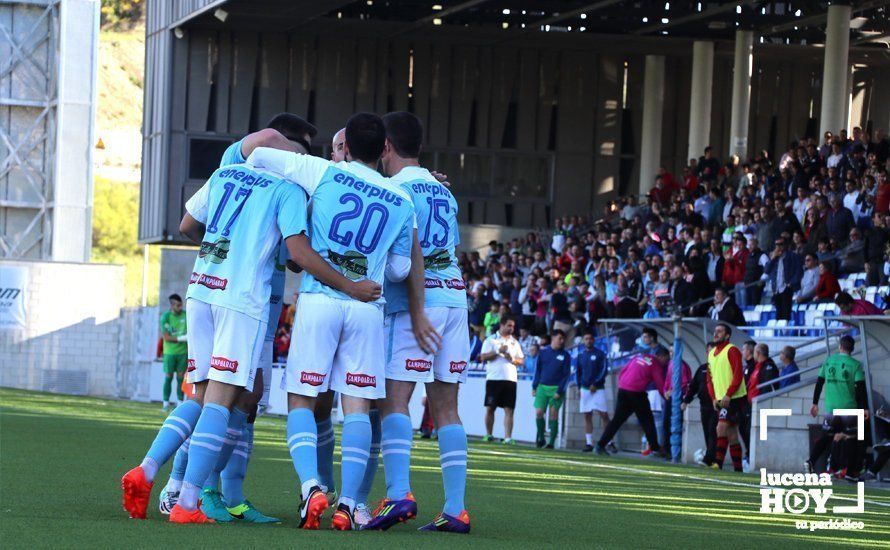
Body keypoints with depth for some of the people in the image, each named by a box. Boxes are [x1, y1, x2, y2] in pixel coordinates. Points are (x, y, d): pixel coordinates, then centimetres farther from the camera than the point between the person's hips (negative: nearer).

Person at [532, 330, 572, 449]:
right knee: (539, 413, -7)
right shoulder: (543, 353, 8)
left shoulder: (565, 355, 3)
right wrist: (534, 387, 5)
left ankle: (551, 442, 1)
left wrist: (559, 391, -9)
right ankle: (540, 437, 11)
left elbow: (566, 375, -1)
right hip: (542, 387, 2)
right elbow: (538, 371, 12)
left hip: (556, 389, -2)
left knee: (554, 414, -4)